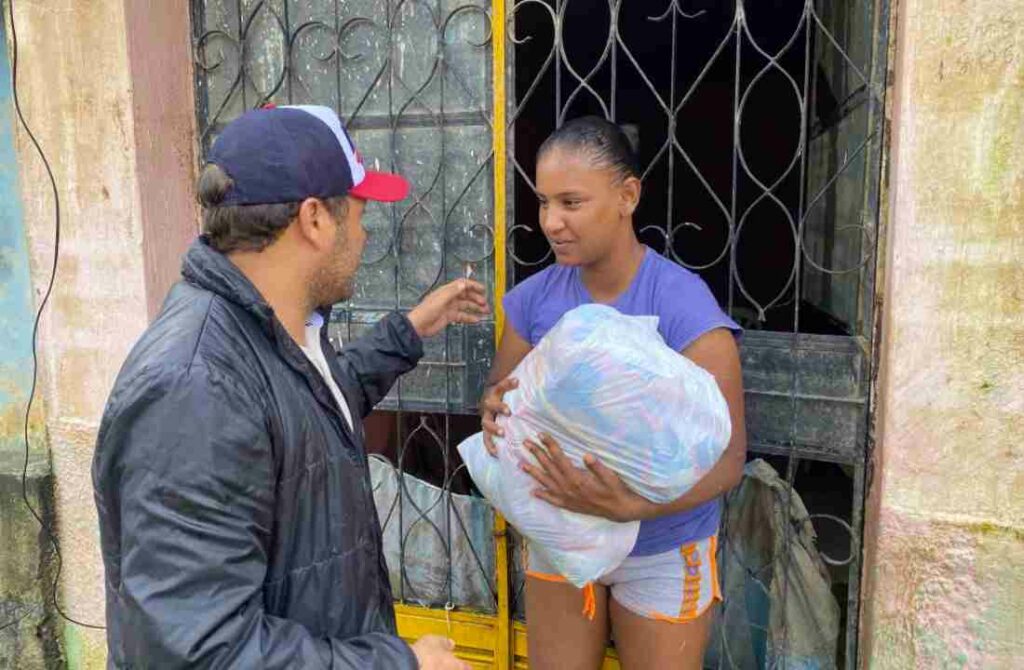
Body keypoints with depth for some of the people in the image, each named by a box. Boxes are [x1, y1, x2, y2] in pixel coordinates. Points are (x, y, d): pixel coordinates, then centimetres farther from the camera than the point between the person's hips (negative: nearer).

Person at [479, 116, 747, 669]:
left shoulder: (684, 306, -24)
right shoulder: (533, 298, -9)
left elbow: (727, 459, -23)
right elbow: (498, 393, 2)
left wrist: (629, 505, -39)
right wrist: (495, 412, -22)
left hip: (660, 551, -3)